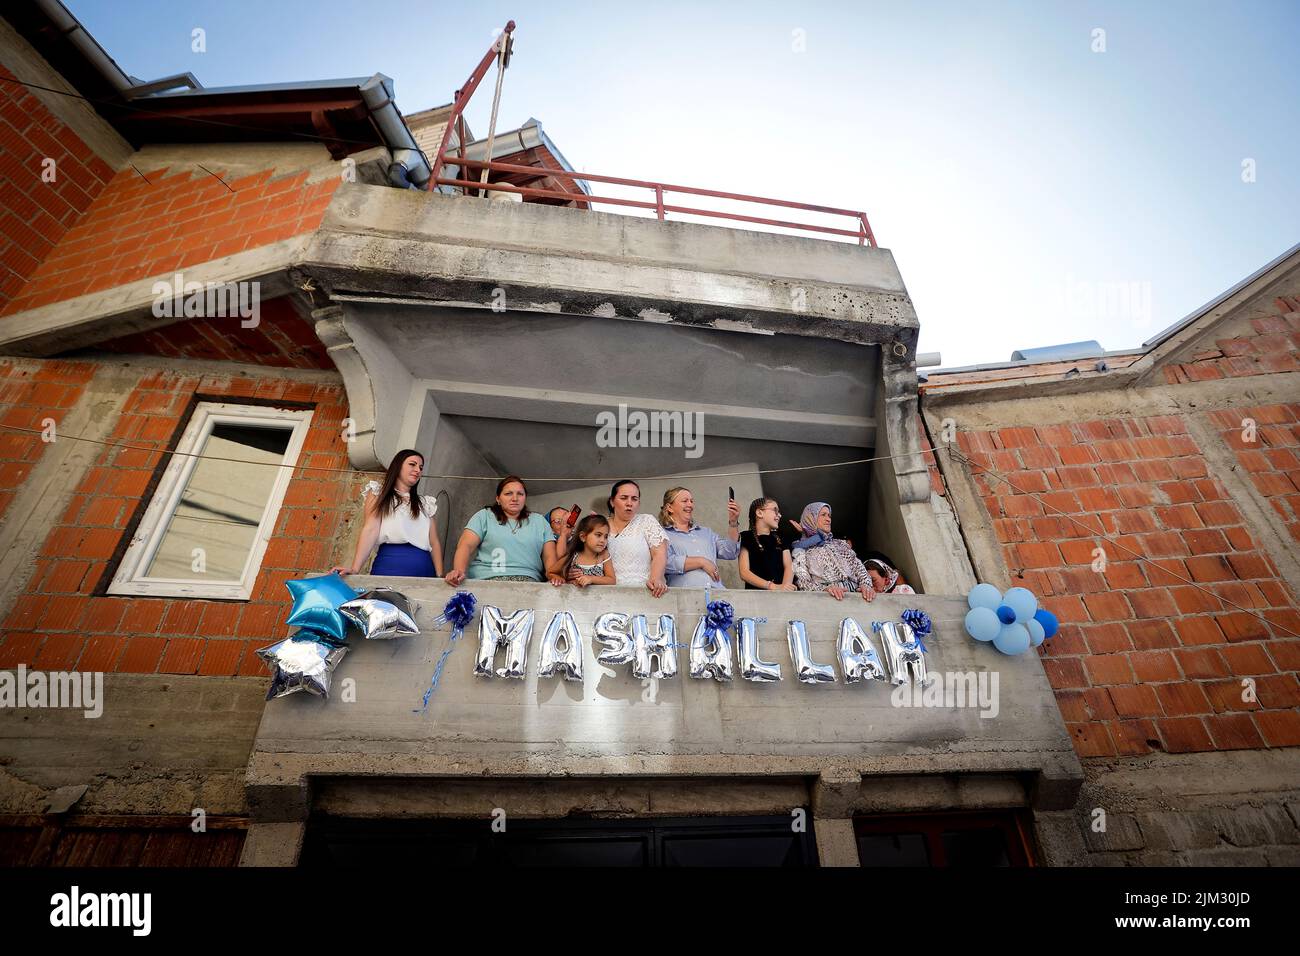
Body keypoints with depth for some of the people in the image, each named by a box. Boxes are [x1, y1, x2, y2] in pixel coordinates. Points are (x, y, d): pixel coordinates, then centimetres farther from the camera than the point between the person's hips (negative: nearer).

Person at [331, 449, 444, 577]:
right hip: (389, 566, -3)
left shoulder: (426, 503, 19)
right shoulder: (378, 493, 10)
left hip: (424, 570, 3)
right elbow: (370, 530, -5)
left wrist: (440, 577, -1)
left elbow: (434, 542, 11)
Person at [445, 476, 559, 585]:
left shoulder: (539, 521, 20)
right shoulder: (484, 516, 15)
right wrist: (459, 571, -18)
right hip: (486, 579, 0)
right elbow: (466, 546, 2)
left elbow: (549, 556, 11)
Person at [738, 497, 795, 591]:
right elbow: (744, 573, -5)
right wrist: (773, 586, -15)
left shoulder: (780, 539, 18)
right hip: (757, 592, -3)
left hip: (780, 595, 3)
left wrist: (784, 587, -13)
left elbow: (789, 567, 6)